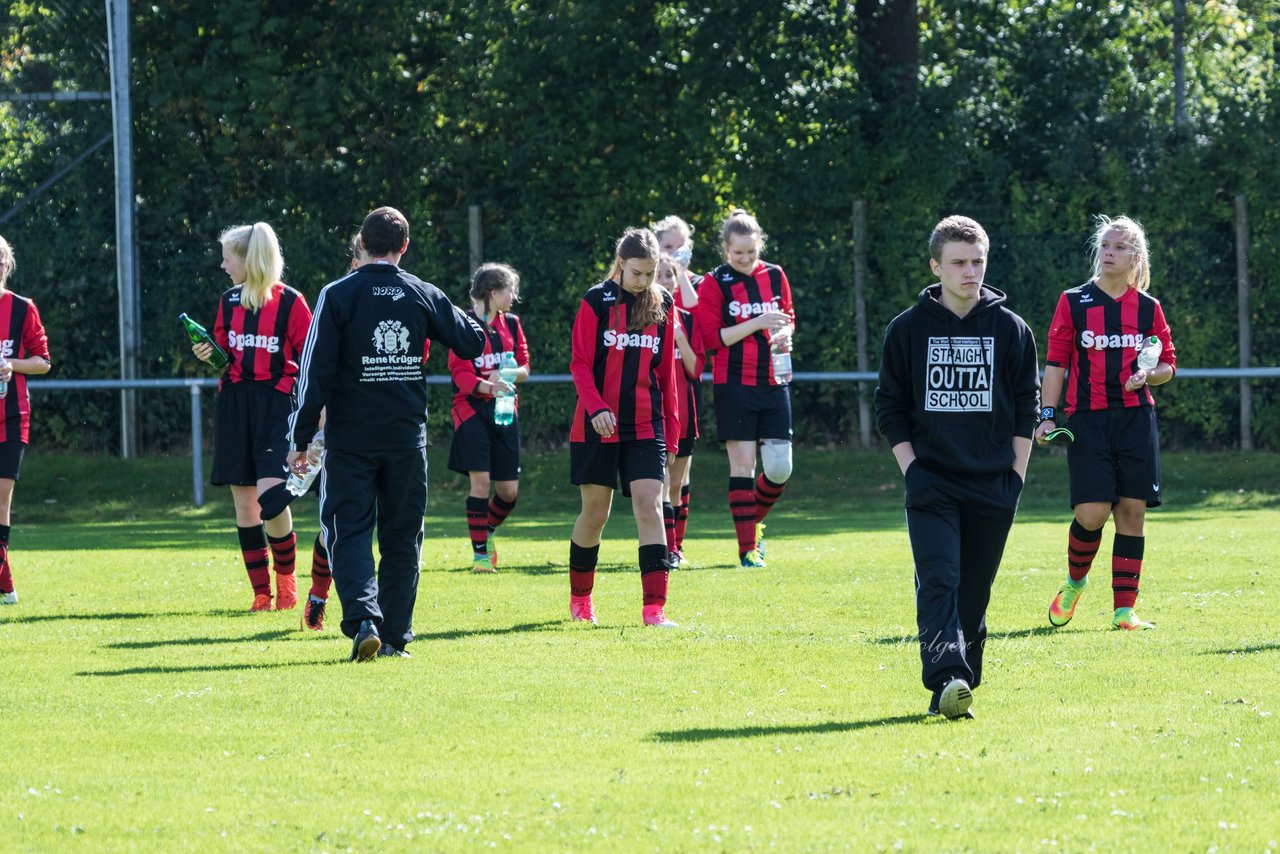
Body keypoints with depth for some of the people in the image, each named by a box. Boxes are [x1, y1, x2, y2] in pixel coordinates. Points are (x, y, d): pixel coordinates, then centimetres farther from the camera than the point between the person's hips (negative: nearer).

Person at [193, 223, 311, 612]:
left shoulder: (289, 301, -6)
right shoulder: (229, 300, 11)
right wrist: (209, 354, -1)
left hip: (276, 404, -6)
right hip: (235, 404, 6)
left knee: (271, 495, -18)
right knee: (244, 502, 3)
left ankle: (286, 573, 6)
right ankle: (262, 592, 10)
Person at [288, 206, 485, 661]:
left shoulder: (338, 295, -5)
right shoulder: (424, 296, 2)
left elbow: (316, 371, -7)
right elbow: (474, 342, 12)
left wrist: (302, 438, -3)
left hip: (350, 439, -2)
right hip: (407, 436, 2)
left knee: (349, 531, 1)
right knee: (401, 538, 11)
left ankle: (363, 619, -20)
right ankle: (395, 636, 10)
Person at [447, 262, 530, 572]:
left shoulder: (511, 324, 11)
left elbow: (524, 367, 11)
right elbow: (461, 373, -15)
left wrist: (510, 374, -12)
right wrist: (487, 386, -33)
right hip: (472, 409, -5)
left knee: (509, 489, 3)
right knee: (480, 480, -13)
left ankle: (488, 532, 32)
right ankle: (480, 553, -3)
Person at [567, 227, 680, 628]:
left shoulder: (662, 305, 6)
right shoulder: (596, 302, -4)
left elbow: (666, 372, 11)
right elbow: (580, 364, -7)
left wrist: (671, 429, 11)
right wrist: (597, 408, -22)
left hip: (645, 428, 2)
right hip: (598, 428, -2)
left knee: (650, 507, -10)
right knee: (594, 513, 7)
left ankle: (654, 607, -15)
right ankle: (579, 598, 26)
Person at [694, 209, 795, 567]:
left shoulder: (775, 276, 7)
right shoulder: (715, 283, -5)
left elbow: (789, 318, 20)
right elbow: (711, 338, -9)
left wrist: (785, 333, -3)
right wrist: (756, 323, -18)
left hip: (773, 384, 4)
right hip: (734, 386, -4)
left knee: (780, 469, -1)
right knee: (742, 464, -4)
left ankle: (755, 520, 26)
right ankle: (748, 546, 3)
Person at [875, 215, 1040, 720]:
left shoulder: (1010, 329, 5)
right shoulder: (908, 329, 3)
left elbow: (1026, 409, 9)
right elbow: (890, 408, 7)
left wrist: (1016, 475, 2)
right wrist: (911, 469, -2)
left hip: (993, 485, 2)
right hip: (931, 483, -2)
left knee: (974, 592, 5)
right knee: (938, 581, -17)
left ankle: (962, 679, 14)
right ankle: (947, 680, -28)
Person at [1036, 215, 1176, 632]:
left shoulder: (1148, 308, 9)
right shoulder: (1073, 302, 4)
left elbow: (1168, 365, 15)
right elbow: (1055, 362, 4)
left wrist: (1148, 375, -7)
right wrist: (1047, 416, -4)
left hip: (1136, 421, 2)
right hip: (1088, 421, -2)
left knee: (1132, 512, -2)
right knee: (1092, 513, -12)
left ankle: (1124, 609, 4)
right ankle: (1074, 583, 18)